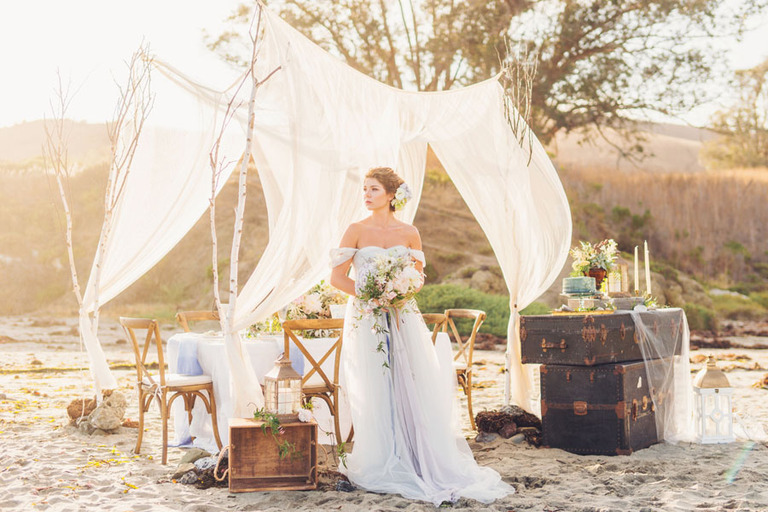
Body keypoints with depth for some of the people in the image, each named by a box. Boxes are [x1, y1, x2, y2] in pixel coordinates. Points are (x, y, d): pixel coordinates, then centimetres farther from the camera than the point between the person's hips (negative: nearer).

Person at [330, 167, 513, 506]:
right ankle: (381, 465, 11)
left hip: (403, 319, 1)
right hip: (367, 321, -1)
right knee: (374, 394, 0)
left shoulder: (408, 233, 5)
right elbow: (337, 278, -2)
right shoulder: (356, 231, 0)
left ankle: (433, 464, 8)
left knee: (415, 387, -1)